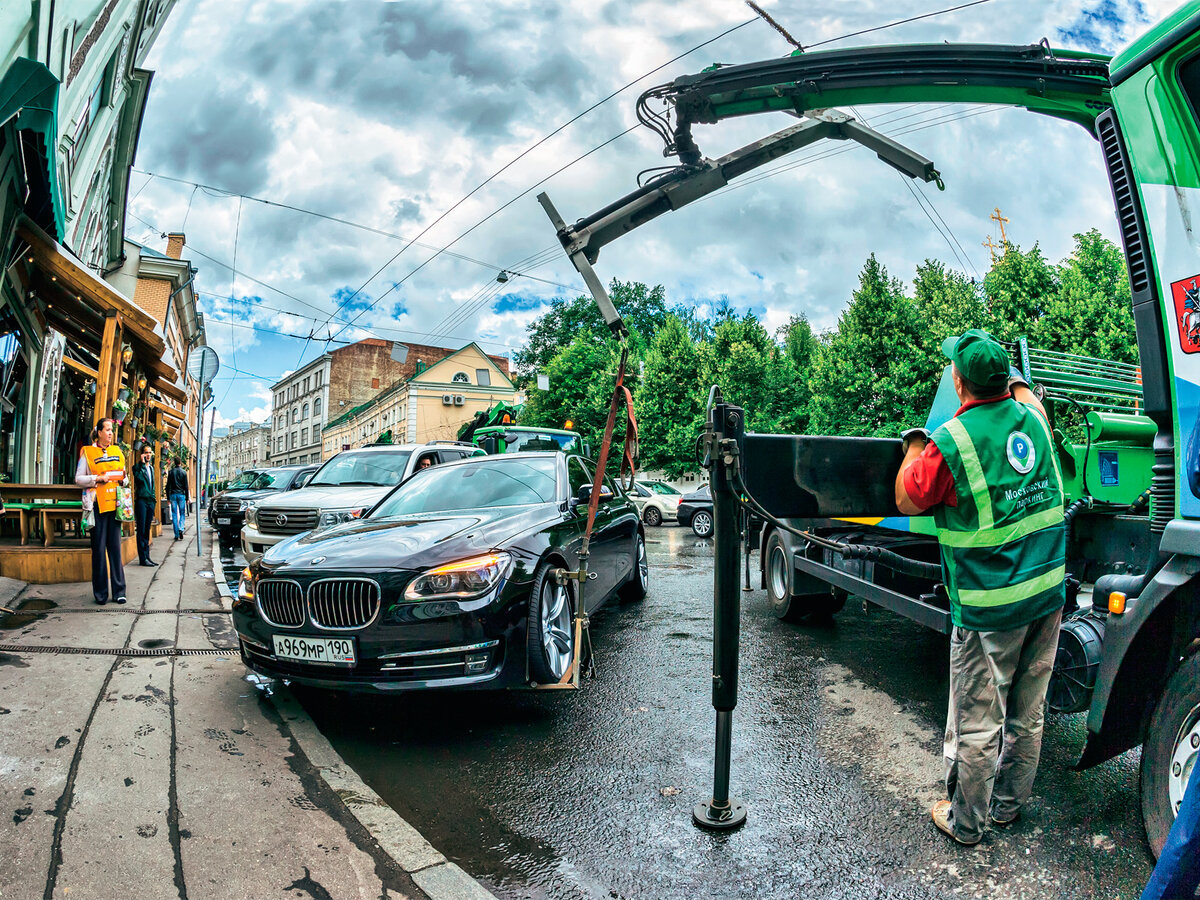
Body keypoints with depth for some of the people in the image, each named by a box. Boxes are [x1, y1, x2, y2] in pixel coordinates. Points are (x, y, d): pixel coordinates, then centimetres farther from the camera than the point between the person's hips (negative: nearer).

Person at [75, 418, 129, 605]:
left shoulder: (117, 451, 15)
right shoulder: (88, 452, 2)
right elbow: (78, 478, -1)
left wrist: (122, 479, 4)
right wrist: (98, 478, -14)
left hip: (114, 504, 4)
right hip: (97, 504, -4)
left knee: (115, 547, 3)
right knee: (99, 549, -1)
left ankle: (118, 591, 6)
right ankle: (100, 593, 6)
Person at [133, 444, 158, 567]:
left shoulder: (151, 468, 19)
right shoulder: (138, 467, -3)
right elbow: (140, 477, -22)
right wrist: (142, 463, -19)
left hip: (150, 501, 7)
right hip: (141, 500, -7)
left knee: (147, 530, 10)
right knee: (141, 530, -6)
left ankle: (147, 556, 12)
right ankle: (142, 558, -5)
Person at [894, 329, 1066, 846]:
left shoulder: (951, 442, -18)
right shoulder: (1032, 417, 1)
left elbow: (906, 502, -5)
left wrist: (914, 450, 9)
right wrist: (1015, 380, 43)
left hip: (989, 608, -7)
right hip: (1048, 593, 7)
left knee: (976, 724, 8)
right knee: (1027, 715, 19)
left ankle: (965, 822, 23)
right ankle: (1008, 805, 37)